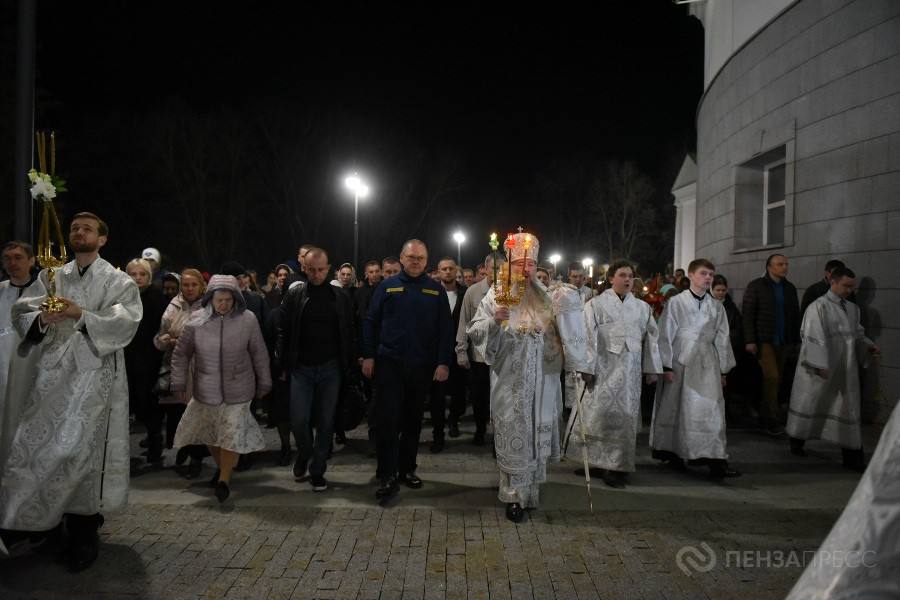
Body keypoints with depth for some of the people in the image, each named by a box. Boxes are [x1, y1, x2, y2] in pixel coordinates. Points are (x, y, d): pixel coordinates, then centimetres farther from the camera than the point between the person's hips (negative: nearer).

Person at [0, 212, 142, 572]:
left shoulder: (118, 281, 4)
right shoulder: (51, 277, 16)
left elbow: (126, 322, -10)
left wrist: (82, 315, -23)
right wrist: (40, 319, -17)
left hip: (93, 373, -4)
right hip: (52, 371, 4)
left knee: (79, 447, -7)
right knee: (31, 444, 0)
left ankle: (83, 531, 6)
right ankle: (42, 519, 19)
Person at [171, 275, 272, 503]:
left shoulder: (247, 320, -10)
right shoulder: (197, 320, -7)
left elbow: (259, 354, 0)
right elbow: (181, 354, 2)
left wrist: (264, 383, 5)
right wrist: (179, 384, 0)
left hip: (237, 391, -2)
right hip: (206, 391, 2)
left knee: (232, 434, -4)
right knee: (210, 433, 16)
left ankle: (224, 480, 12)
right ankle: (222, 466, 41)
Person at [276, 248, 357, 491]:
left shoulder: (341, 297, 2)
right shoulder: (294, 295, 1)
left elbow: (350, 334, 4)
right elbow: (283, 332, 2)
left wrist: (350, 367, 0)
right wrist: (283, 365, -3)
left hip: (331, 368, 0)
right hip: (301, 368, 0)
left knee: (325, 422, 4)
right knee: (299, 420, -4)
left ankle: (317, 471, 19)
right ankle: (304, 455, 26)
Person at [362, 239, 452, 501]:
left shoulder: (436, 290, 4)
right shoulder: (387, 286, 3)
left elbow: (445, 329, 2)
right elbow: (371, 322, 3)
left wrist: (443, 362, -5)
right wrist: (368, 356, -4)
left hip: (422, 366, 2)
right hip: (389, 363, -1)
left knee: (413, 420, 12)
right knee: (387, 419, -5)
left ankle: (407, 469, 24)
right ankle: (387, 475, 1)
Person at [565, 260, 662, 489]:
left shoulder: (643, 308, 11)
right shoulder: (596, 304, 0)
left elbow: (652, 339, 12)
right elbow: (588, 338, -6)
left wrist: (652, 369, 8)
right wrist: (587, 368, -12)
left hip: (629, 373, 3)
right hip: (602, 369, -3)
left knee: (624, 417, 5)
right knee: (598, 414, -4)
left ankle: (616, 466, 15)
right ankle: (591, 459, 11)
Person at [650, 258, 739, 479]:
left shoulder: (716, 307, 8)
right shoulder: (675, 302, -3)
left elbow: (722, 339, 12)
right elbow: (665, 335, -3)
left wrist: (723, 369, 11)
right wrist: (666, 366, -7)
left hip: (706, 365, 3)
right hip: (680, 363, -2)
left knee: (712, 410, -5)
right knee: (675, 410, 7)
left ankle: (716, 461, -4)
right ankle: (672, 454, 23)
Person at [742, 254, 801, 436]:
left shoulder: (790, 288, 13)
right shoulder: (756, 286, -1)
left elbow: (795, 316, 16)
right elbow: (748, 314, -6)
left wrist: (796, 341, 11)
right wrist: (750, 341, -12)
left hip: (785, 343, 5)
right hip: (765, 341, -5)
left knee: (780, 380, 4)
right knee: (772, 377, -13)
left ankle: (765, 417, 15)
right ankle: (774, 420, -6)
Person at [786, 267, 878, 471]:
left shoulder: (853, 309, 9)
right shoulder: (819, 307, -11)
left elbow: (857, 333, 19)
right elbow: (814, 337, -16)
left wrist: (868, 345, -1)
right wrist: (820, 365, -21)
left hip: (845, 370, 6)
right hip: (820, 369, -6)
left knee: (848, 408, 5)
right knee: (810, 404, 9)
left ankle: (852, 456, 10)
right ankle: (797, 441, 29)